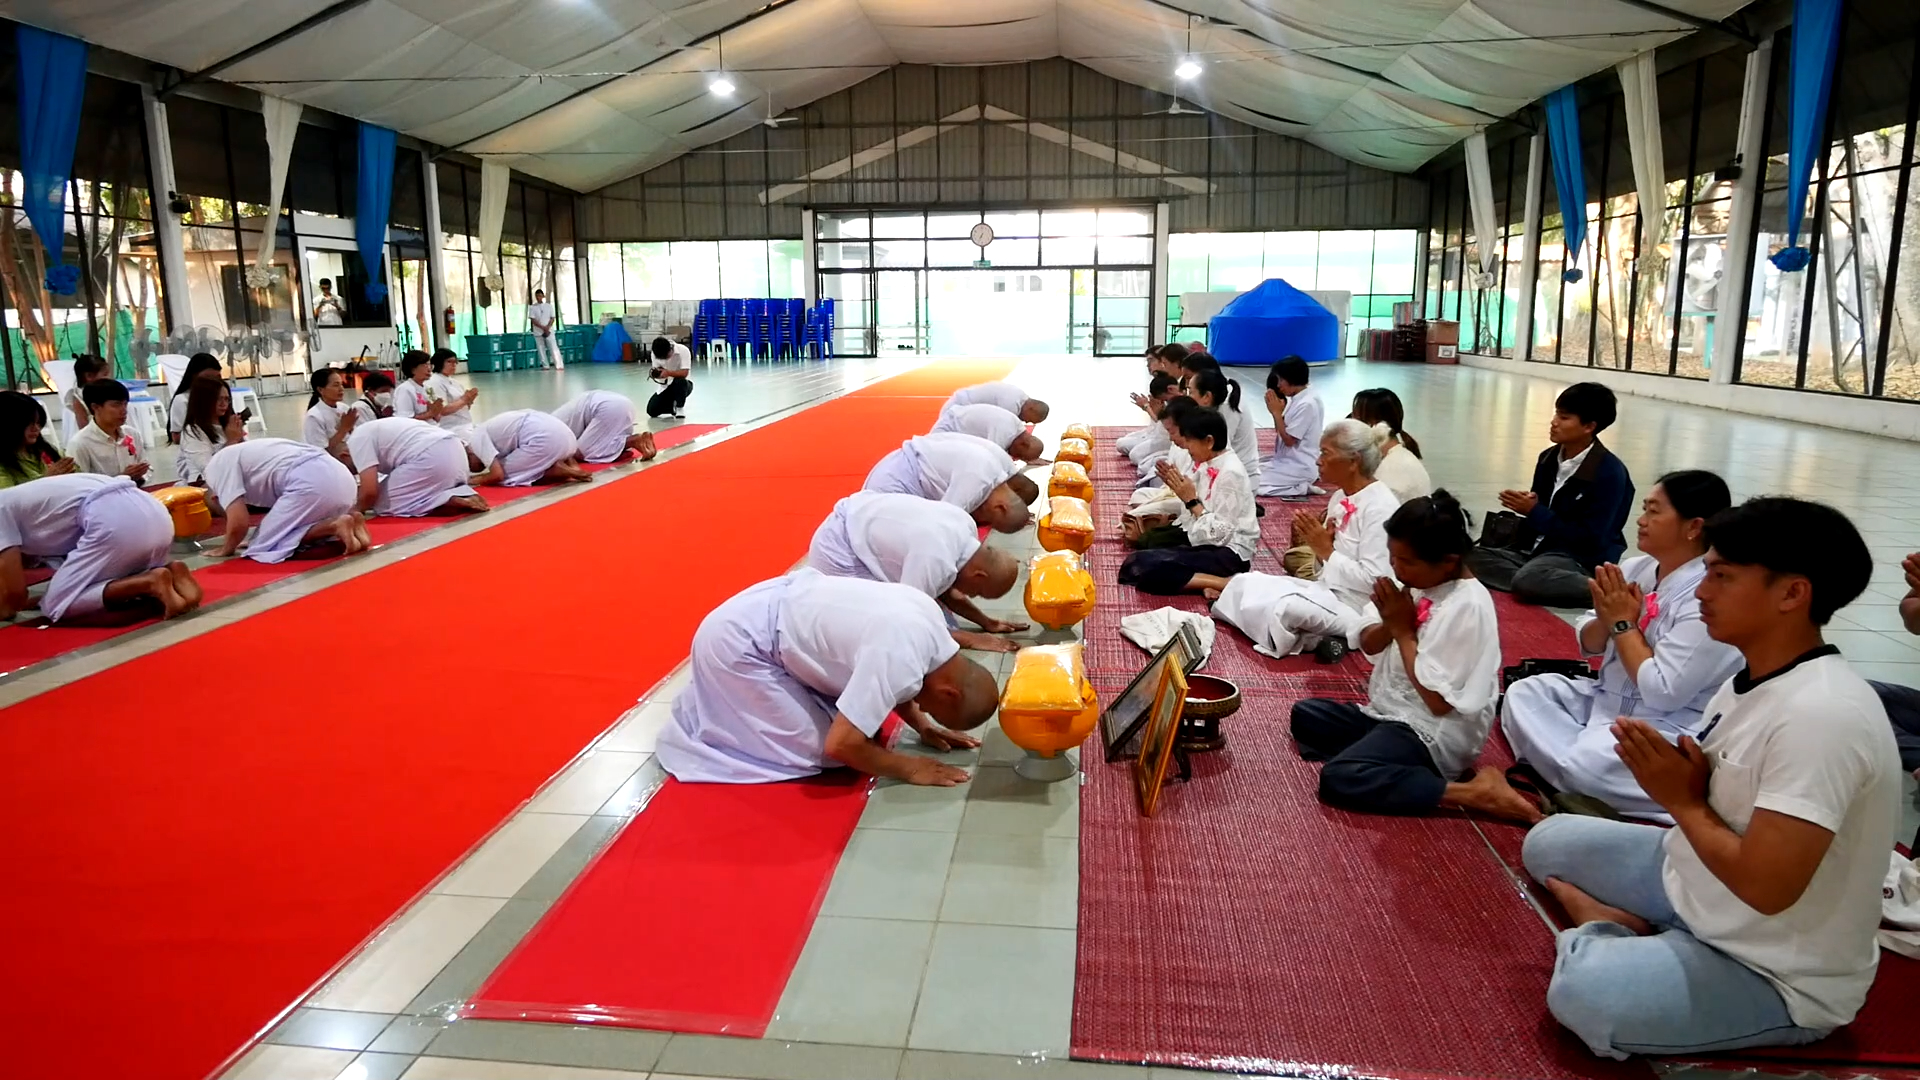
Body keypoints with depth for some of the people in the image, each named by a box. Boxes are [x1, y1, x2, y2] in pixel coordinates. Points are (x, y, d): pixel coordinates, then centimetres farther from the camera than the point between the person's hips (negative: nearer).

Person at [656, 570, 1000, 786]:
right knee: (813, 748, -7)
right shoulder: (901, 661, -30)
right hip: (737, 643, -9)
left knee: (855, 713, 12)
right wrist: (909, 768, -15)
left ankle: (720, 698, 24)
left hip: (774, 605, 9)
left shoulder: (927, 616, -4)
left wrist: (923, 727, 6)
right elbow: (840, 745, -28)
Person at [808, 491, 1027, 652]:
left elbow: (944, 587, 7)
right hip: (838, 550, -9)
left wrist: (986, 623, 3)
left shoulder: (966, 527, -8)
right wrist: (970, 640, -18)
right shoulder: (935, 559, -34)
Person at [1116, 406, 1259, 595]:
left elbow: (1219, 534, -24)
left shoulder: (1231, 474, -22)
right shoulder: (1208, 463, 4)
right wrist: (1175, 486, -3)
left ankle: (1221, 583, -21)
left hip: (1228, 552, -9)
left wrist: (1191, 500, -21)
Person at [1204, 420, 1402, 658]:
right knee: (1245, 584, -4)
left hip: (1355, 607, -9)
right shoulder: (1341, 497, 11)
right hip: (1327, 590, 9)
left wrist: (1326, 550, -17)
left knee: (1282, 607, -34)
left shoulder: (1380, 507, -16)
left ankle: (1309, 639, -8)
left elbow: (1374, 581, -22)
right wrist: (1317, 546, -6)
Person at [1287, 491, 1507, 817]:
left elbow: (1438, 700, -26)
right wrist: (1390, 624, -14)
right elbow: (1367, 644, 9)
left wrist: (1403, 631, -18)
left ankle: (1474, 793, -21)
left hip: (1433, 734, -10)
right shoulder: (1417, 580, 0)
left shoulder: (1468, 607, -24)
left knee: (1339, 778, -27)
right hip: (1390, 711, 10)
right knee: (1304, 715, 15)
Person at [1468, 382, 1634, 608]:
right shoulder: (1549, 458, 7)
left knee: (1528, 580, -37)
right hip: (1539, 549, 8)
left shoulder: (1610, 472, -15)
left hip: (1581, 558, -8)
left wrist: (1534, 512, -19)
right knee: (1471, 559, -11)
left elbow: (1590, 538, -19)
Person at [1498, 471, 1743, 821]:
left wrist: (1623, 623, -16)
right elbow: (1588, 645, 10)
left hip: (1671, 728, -9)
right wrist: (1607, 618, -13)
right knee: (1523, 694, -2)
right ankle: (1573, 777, -14)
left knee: (1589, 764, -32)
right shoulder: (1635, 568, 1)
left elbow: (1662, 693, -25)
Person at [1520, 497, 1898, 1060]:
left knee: (1582, 991, -31)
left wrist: (1683, 802, -18)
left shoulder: (1820, 716, -31)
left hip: (1779, 976, -9)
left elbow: (1766, 885, -33)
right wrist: (1672, 776, -13)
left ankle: (1606, 934, -2)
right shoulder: (1753, 679, 0)